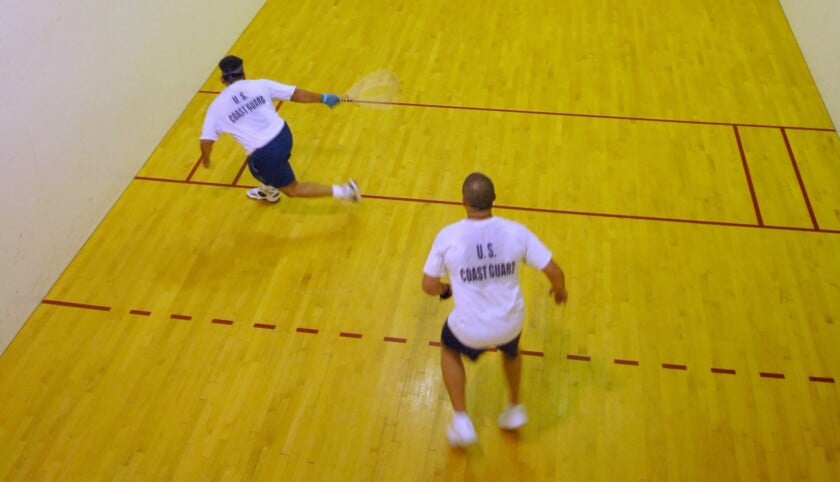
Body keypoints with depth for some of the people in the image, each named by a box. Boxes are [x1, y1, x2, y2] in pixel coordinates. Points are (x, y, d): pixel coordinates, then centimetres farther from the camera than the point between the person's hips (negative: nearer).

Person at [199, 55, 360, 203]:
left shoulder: (217, 107, -3)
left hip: (265, 154, -5)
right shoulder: (260, 85, 0)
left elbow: (206, 141, -1)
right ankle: (269, 190, 58)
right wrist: (324, 98, 15)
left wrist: (206, 159, 20)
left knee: (293, 190, 12)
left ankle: (344, 191, 2)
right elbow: (297, 94, 2)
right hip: (283, 135, 5)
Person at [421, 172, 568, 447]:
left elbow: (429, 286, -9)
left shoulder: (448, 236, -17)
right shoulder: (516, 231, -14)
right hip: (510, 324, 2)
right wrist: (560, 290, 15)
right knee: (511, 351, 39)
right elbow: (554, 272, -9)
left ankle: (461, 421, 29)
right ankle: (515, 408, 56)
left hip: (470, 329, -2)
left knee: (449, 350, 34)